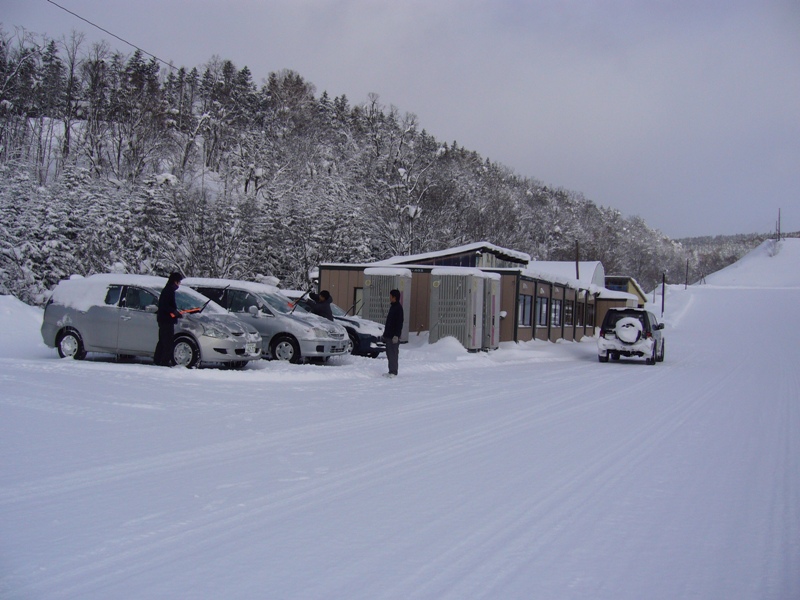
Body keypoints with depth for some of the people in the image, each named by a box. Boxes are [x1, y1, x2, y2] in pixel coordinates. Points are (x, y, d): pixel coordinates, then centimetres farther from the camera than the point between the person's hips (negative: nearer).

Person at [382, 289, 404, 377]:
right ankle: (391, 371, 17)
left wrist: (396, 335, -24)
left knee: (393, 354, -7)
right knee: (389, 354, 12)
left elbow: (399, 323, -19)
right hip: (389, 335, 10)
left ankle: (393, 372, -5)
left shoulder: (398, 308, -14)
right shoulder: (393, 307, 17)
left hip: (393, 336, -10)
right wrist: (386, 334, 22)